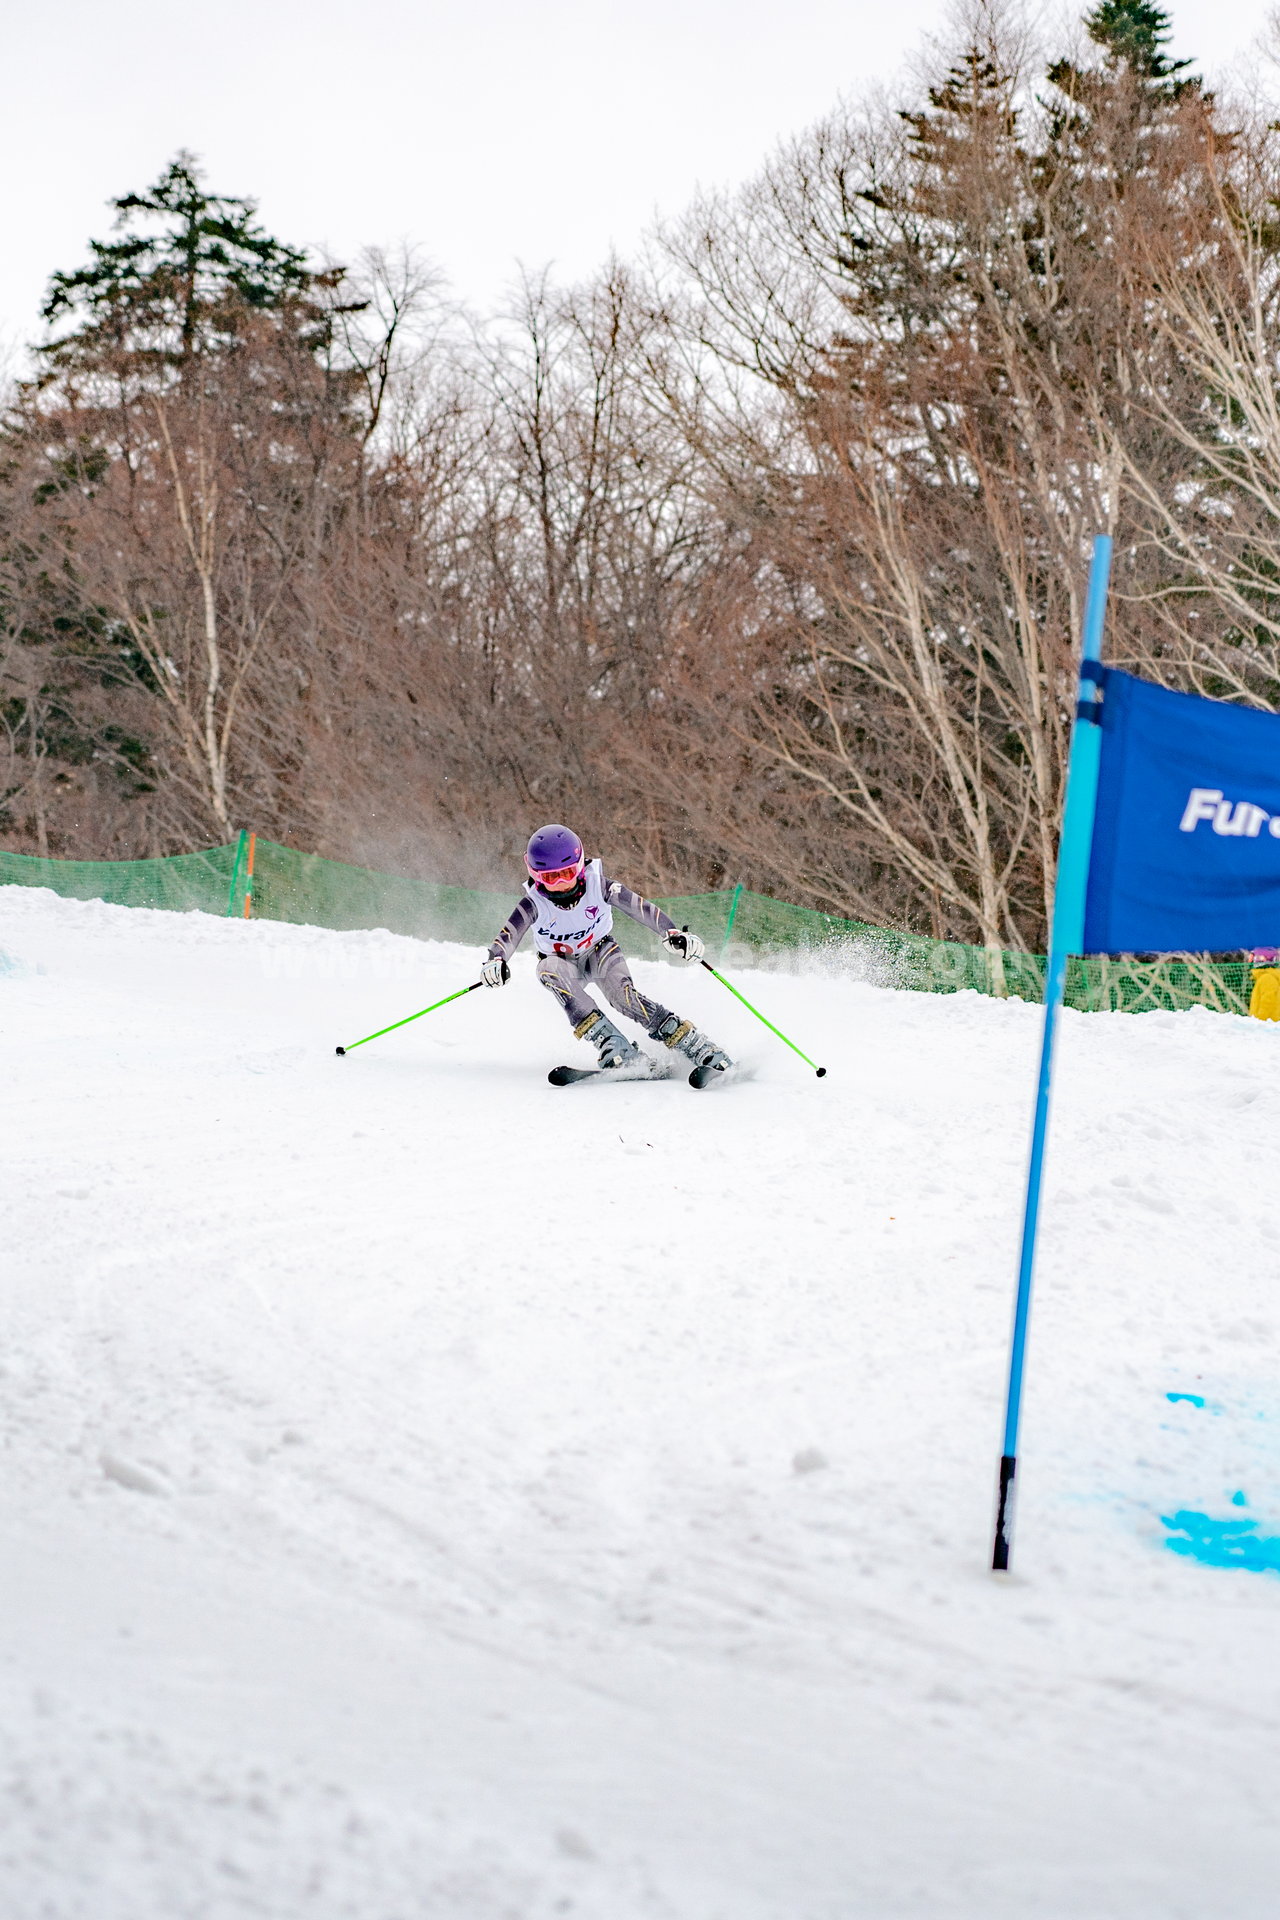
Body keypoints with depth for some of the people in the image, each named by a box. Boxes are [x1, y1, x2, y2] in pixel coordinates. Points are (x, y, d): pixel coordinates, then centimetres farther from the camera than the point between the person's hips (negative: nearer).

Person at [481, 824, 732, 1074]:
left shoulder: (598, 885, -24)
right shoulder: (534, 903, -25)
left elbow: (641, 908, -26)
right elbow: (508, 935, -37)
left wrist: (673, 934, -40)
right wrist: (495, 961, -58)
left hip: (600, 952, 0)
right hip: (562, 962, 0)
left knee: (623, 994, -30)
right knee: (550, 970, -35)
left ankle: (697, 1046, -29)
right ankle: (614, 1046, -40)